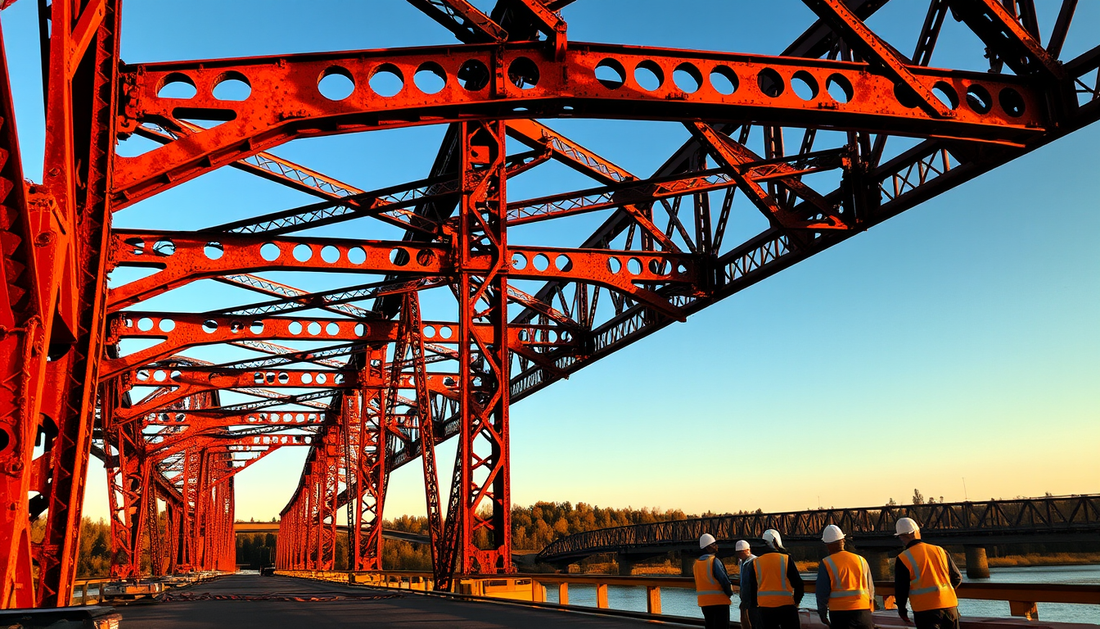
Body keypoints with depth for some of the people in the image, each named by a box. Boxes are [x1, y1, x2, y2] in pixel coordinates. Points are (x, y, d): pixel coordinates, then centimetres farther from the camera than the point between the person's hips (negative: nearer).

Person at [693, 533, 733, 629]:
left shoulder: (696, 563, 8)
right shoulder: (715, 561, -15)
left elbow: (698, 583, 11)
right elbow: (724, 580, -16)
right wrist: (730, 593, -1)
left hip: (704, 602, 7)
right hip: (719, 601, -7)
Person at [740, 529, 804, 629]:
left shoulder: (755, 563, 4)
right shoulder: (786, 559, -3)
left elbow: (750, 588, 9)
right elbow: (799, 584, -2)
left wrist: (754, 605, 22)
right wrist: (796, 601, 14)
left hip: (764, 608, 2)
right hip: (786, 606, -2)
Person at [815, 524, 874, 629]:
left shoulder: (826, 564, -5)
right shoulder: (861, 560, 8)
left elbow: (822, 592, -4)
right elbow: (870, 588, 15)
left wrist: (822, 613, 7)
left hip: (840, 613, -3)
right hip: (863, 610, 3)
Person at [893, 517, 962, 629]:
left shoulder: (902, 559, -8)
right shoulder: (940, 550, 6)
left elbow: (900, 589, -5)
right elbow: (957, 578, 14)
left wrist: (902, 610, 12)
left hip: (925, 610, -5)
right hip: (950, 605, 5)